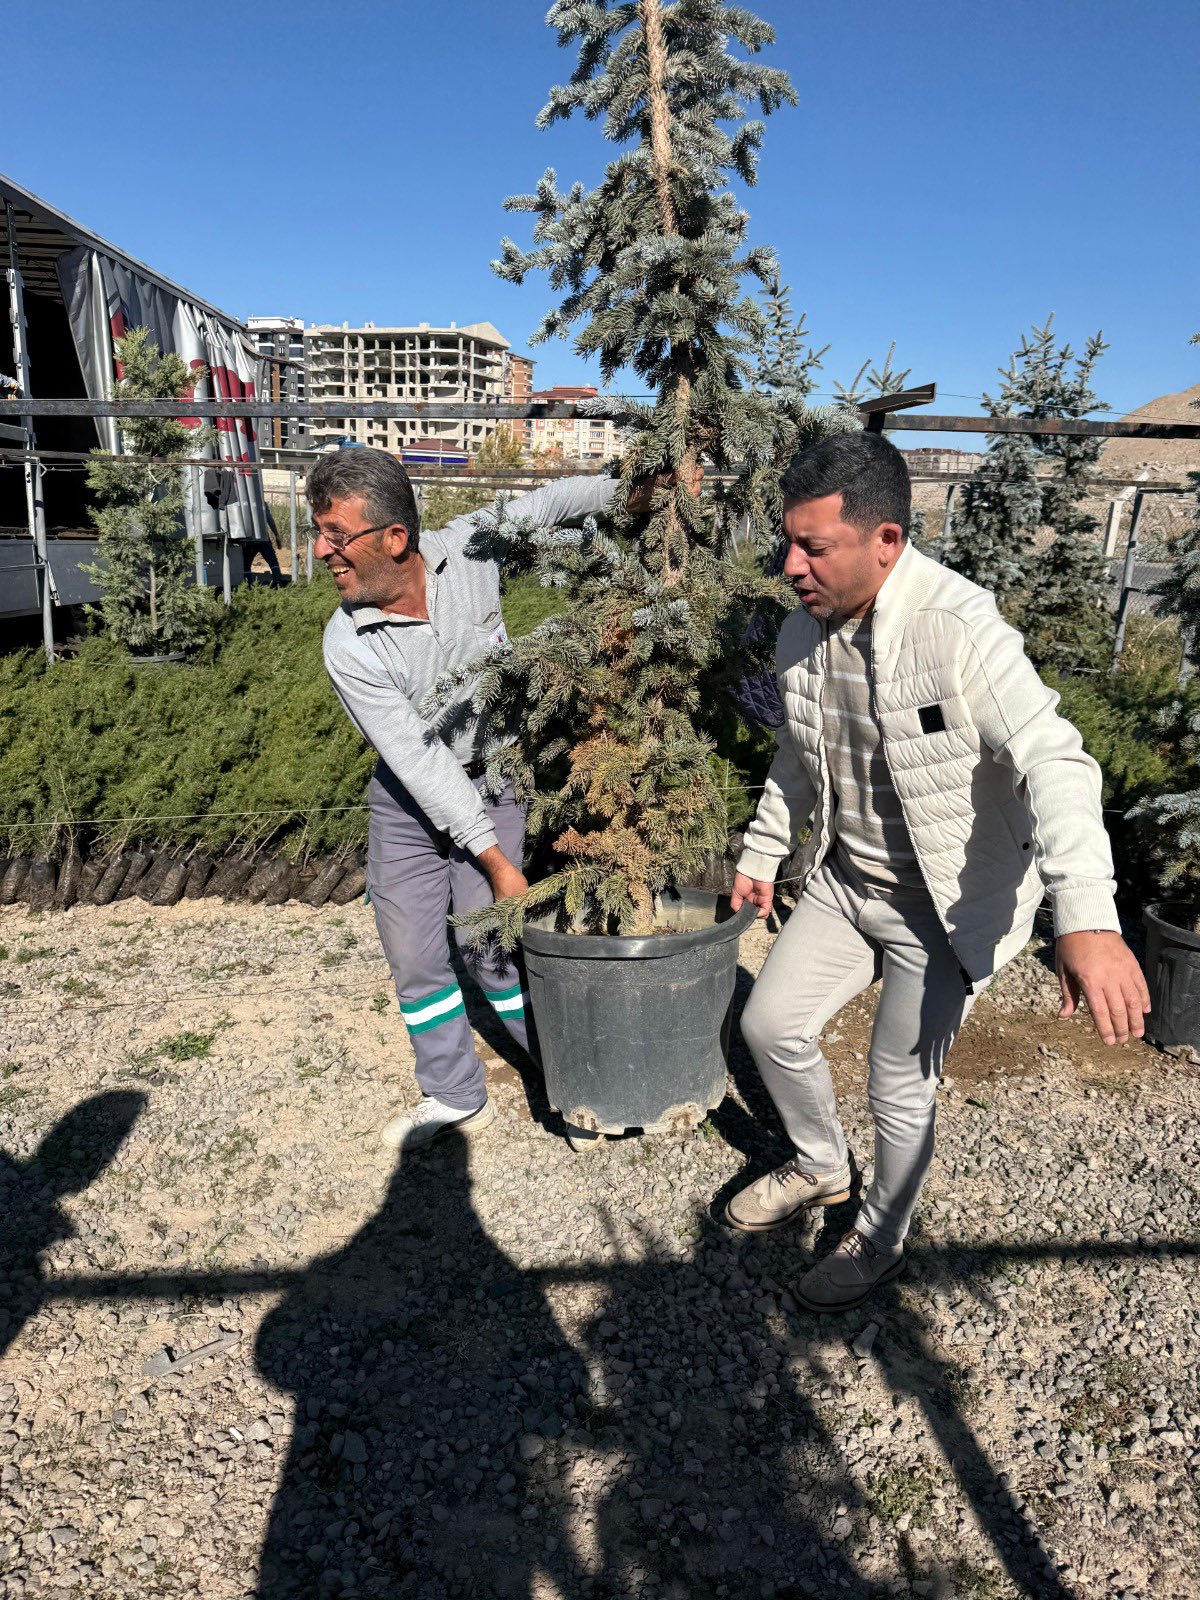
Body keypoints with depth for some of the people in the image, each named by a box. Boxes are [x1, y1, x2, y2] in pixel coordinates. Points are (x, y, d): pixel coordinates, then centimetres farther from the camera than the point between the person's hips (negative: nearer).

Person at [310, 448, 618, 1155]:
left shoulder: (468, 550, -18)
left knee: (491, 947, -6)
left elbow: (546, 503, 3)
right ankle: (456, 1098, 26)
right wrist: (496, 860, -23)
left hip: (488, 781, -1)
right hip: (408, 797, 1)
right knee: (415, 955, 6)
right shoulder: (349, 646, -21)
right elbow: (419, 761, -23)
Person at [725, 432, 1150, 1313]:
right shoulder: (805, 630, -4)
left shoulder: (960, 628, -27)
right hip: (844, 879, 7)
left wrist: (1088, 917, -49)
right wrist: (763, 852, 19)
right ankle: (822, 1165, 39)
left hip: (946, 902, -6)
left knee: (899, 1087, 4)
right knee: (771, 1022, 10)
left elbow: (1051, 762, -36)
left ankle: (880, 1242, 34)